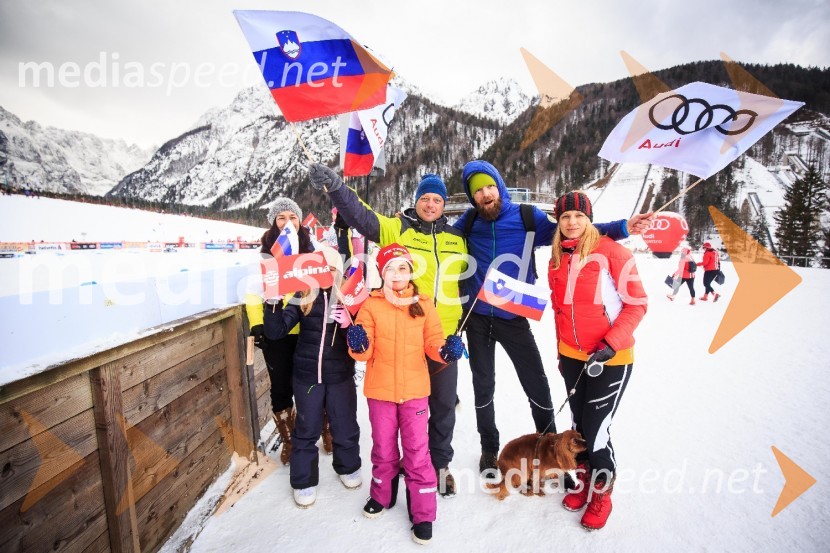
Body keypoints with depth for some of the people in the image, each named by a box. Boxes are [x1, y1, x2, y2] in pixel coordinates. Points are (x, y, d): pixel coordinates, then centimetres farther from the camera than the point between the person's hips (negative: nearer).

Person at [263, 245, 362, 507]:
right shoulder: (303, 298, -4)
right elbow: (275, 332, -8)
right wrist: (273, 303, -24)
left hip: (340, 374, 0)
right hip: (307, 374, 0)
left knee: (345, 425, 16)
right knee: (307, 429, 14)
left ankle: (348, 467, 43)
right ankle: (304, 481, 35)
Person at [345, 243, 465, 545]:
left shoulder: (424, 304, -3)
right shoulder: (371, 305, -5)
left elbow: (432, 343, -1)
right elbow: (365, 351, -6)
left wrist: (446, 350, -22)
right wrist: (358, 345, -28)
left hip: (415, 389, 0)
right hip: (380, 389, 1)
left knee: (417, 451, 6)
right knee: (383, 449, 18)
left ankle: (423, 514, 25)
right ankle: (381, 495, 44)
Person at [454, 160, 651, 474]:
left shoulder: (528, 218, -4)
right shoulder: (469, 222, 0)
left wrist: (622, 228, -8)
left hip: (513, 317, -1)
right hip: (477, 317, 2)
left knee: (536, 385, 6)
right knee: (483, 385, 14)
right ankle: (489, 449, 35)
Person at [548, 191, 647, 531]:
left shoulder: (609, 251, -11)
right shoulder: (557, 259, 5)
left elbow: (637, 302, -11)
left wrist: (612, 344, -20)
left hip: (610, 359, -5)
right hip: (572, 357, 5)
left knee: (595, 432, -1)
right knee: (578, 426, 16)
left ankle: (602, 494, 27)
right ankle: (585, 482, 40)